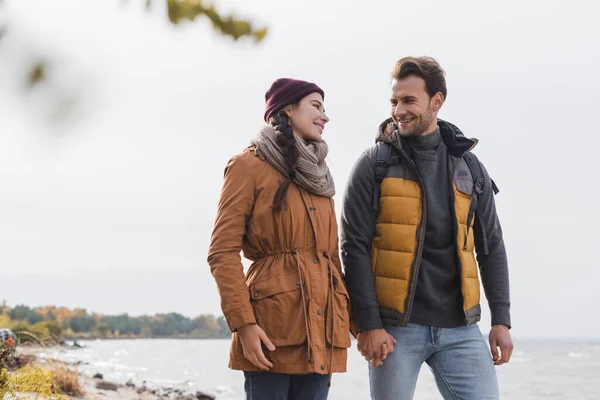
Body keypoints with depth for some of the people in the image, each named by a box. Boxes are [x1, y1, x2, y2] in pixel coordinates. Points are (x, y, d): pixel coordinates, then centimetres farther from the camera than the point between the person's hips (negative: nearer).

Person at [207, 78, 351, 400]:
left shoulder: (317, 176, 21)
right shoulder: (250, 165, 0)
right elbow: (223, 251, -7)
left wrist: (348, 319, 9)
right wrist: (243, 323, -16)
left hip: (321, 327, 6)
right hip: (273, 324, -6)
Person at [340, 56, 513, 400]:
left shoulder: (469, 167, 10)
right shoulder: (374, 166, -1)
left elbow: (491, 248, 13)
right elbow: (355, 247, -6)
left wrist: (502, 319, 7)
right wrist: (369, 323, -12)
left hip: (459, 327, 3)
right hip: (396, 326, -3)